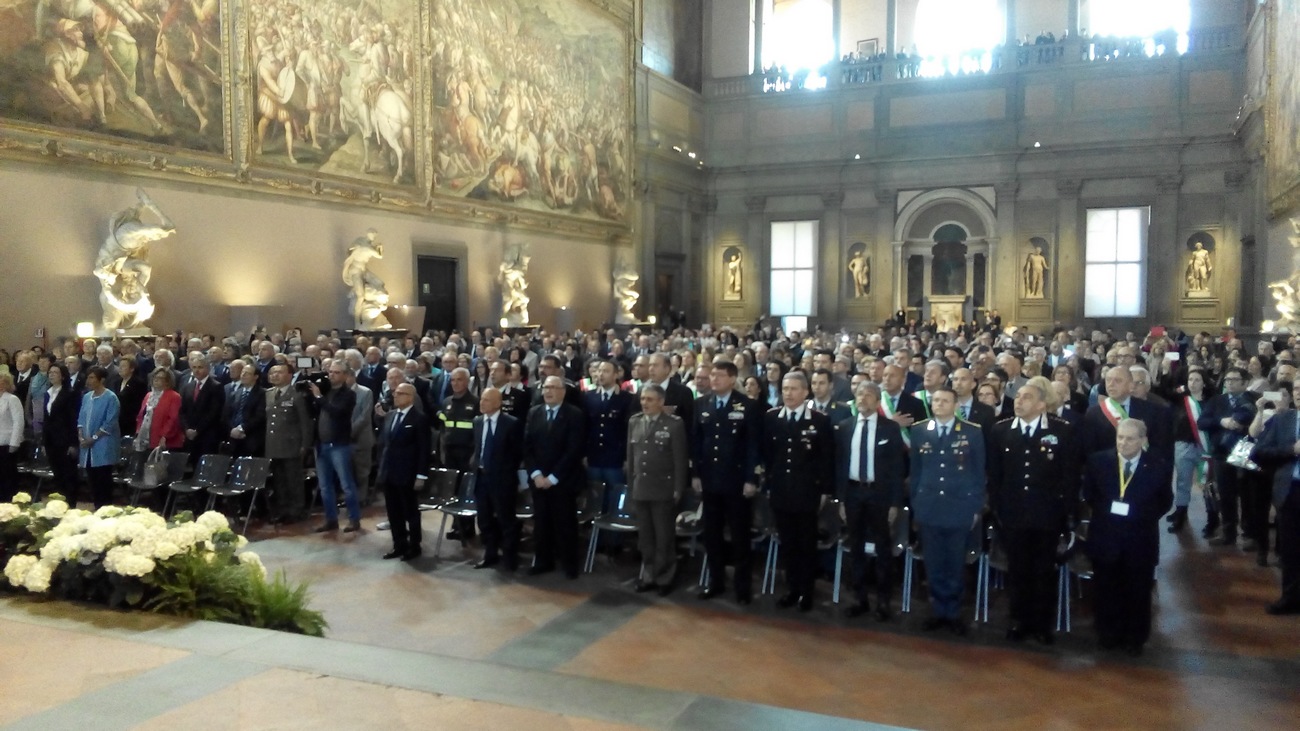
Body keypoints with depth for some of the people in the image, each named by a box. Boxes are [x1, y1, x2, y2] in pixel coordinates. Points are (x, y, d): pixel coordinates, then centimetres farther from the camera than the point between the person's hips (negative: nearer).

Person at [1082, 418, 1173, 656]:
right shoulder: (1098, 461, -4)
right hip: (1105, 537, 1)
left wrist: (1144, 517, -5)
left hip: (1140, 539, -1)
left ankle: (1135, 638, 29)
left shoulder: (1158, 467, -8)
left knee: (1137, 591, 12)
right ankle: (1107, 634, 29)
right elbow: (1088, 494, 8)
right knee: (1106, 589, 13)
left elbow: (1165, 502, 2)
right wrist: (1104, 510, -1)